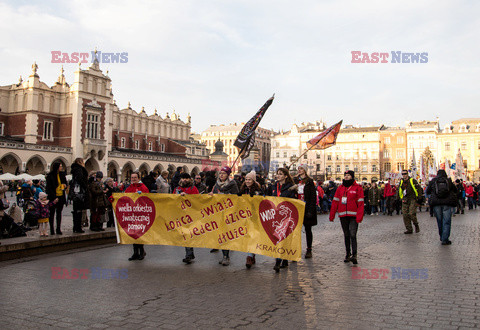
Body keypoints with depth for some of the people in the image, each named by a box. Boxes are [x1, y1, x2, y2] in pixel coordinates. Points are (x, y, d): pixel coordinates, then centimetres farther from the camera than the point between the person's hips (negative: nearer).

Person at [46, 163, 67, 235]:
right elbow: (49, 187, -11)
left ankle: (58, 229, 14)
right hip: (53, 197, -5)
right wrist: (53, 196, -18)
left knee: (59, 213, 9)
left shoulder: (62, 174, 7)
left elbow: (65, 182, 21)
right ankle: (51, 230, 10)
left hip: (61, 196, 5)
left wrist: (65, 185, -3)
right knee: (52, 213, 3)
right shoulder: (50, 175, -9)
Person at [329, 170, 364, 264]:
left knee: (353, 235, -12)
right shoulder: (340, 188, 12)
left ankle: (354, 255, -13)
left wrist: (359, 216, -14)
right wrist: (332, 215, 6)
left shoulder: (357, 188, -1)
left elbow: (361, 203, -5)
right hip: (343, 216, 4)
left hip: (353, 216, -4)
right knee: (346, 235, 11)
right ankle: (348, 254, 19)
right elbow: (335, 201, 11)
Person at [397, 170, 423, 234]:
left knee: (411, 214, -15)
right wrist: (400, 198, 13)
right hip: (405, 201, 5)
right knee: (405, 215, -1)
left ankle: (416, 225, 12)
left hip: (412, 200, -5)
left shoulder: (412, 181, -3)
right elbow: (398, 190, 24)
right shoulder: (401, 182, 12)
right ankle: (409, 229, 8)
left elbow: (419, 189, -2)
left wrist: (418, 197, -6)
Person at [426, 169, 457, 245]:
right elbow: (455, 190, 16)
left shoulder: (433, 181, 7)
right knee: (446, 222, -1)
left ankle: (442, 237, 26)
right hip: (447, 203, -1)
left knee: (439, 221, 15)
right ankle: (445, 239, -6)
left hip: (436, 203, 2)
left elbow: (427, 191, 15)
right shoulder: (449, 181, 5)